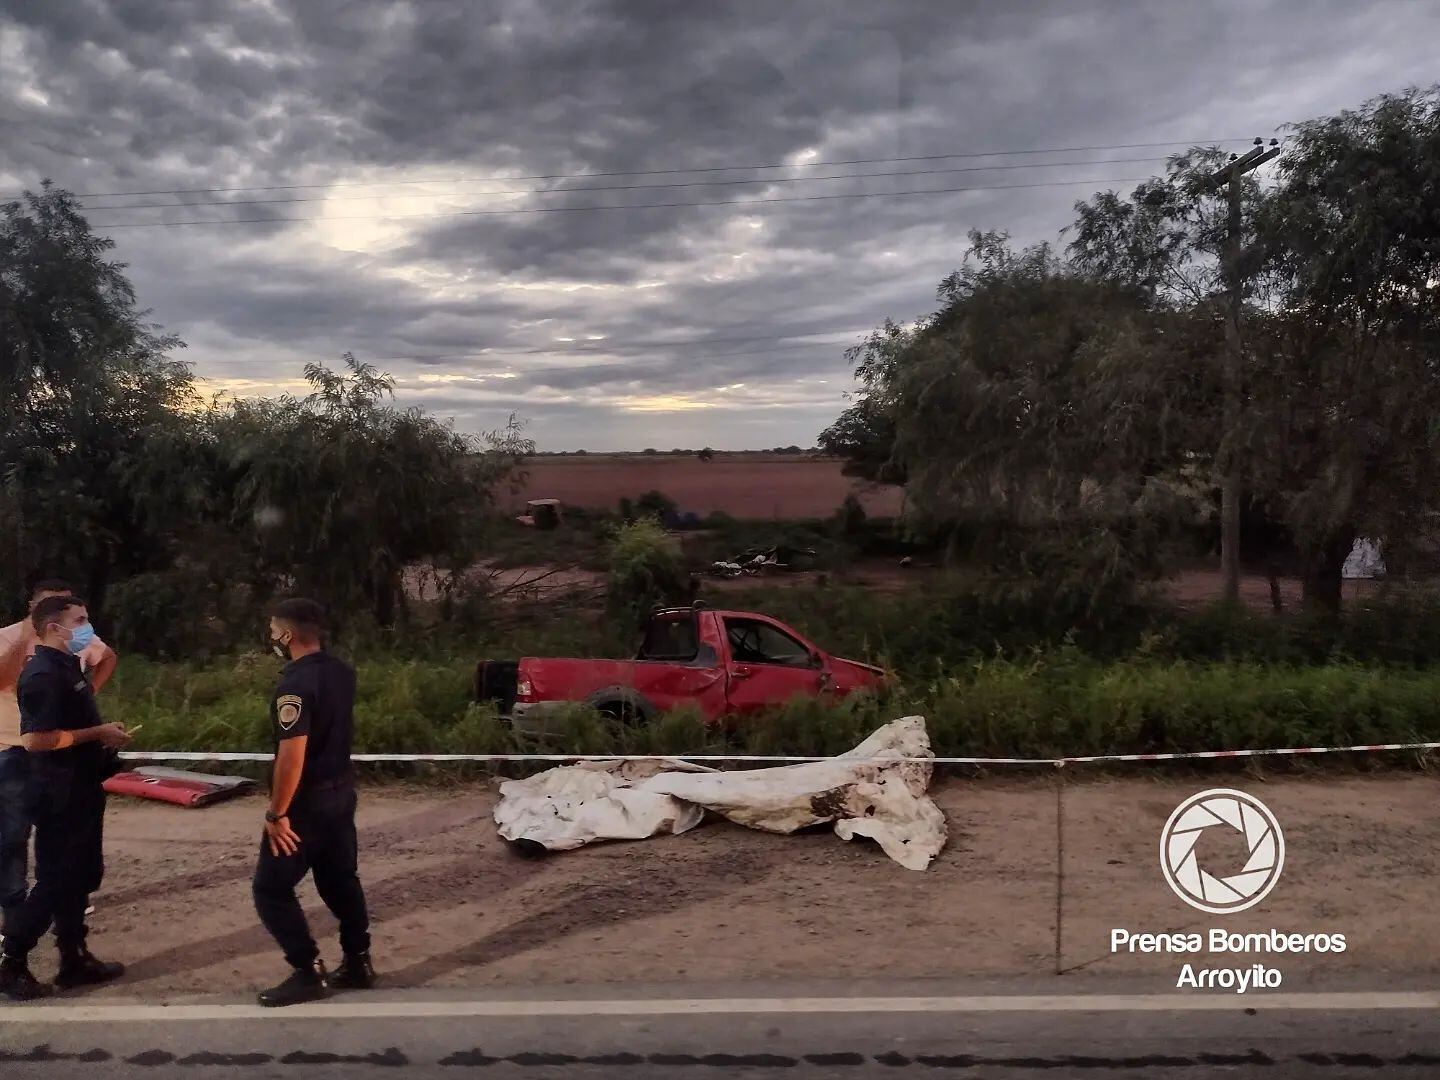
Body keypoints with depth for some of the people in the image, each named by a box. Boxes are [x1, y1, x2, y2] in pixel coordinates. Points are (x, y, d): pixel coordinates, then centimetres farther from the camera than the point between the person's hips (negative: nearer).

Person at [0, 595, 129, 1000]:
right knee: (54, 881, -1)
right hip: (60, 795, -10)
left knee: (82, 876, 15)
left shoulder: (67, 666, 11)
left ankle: (74, 959, 25)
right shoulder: (42, 675, -19)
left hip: (81, 790, 10)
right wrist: (98, 733, -20)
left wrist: (103, 732, 10)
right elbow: (36, 739, -27)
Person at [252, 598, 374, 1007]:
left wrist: (276, 813, -20)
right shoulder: (342, 672, 3)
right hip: (341, 791, 9)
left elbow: (292, 756, -27)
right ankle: (358, 963, 25)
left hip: (306, 801, -9)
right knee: (341, 879, 18)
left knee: (271, 889, 4)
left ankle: (309, 973, 6)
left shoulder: (294, 684, -23)